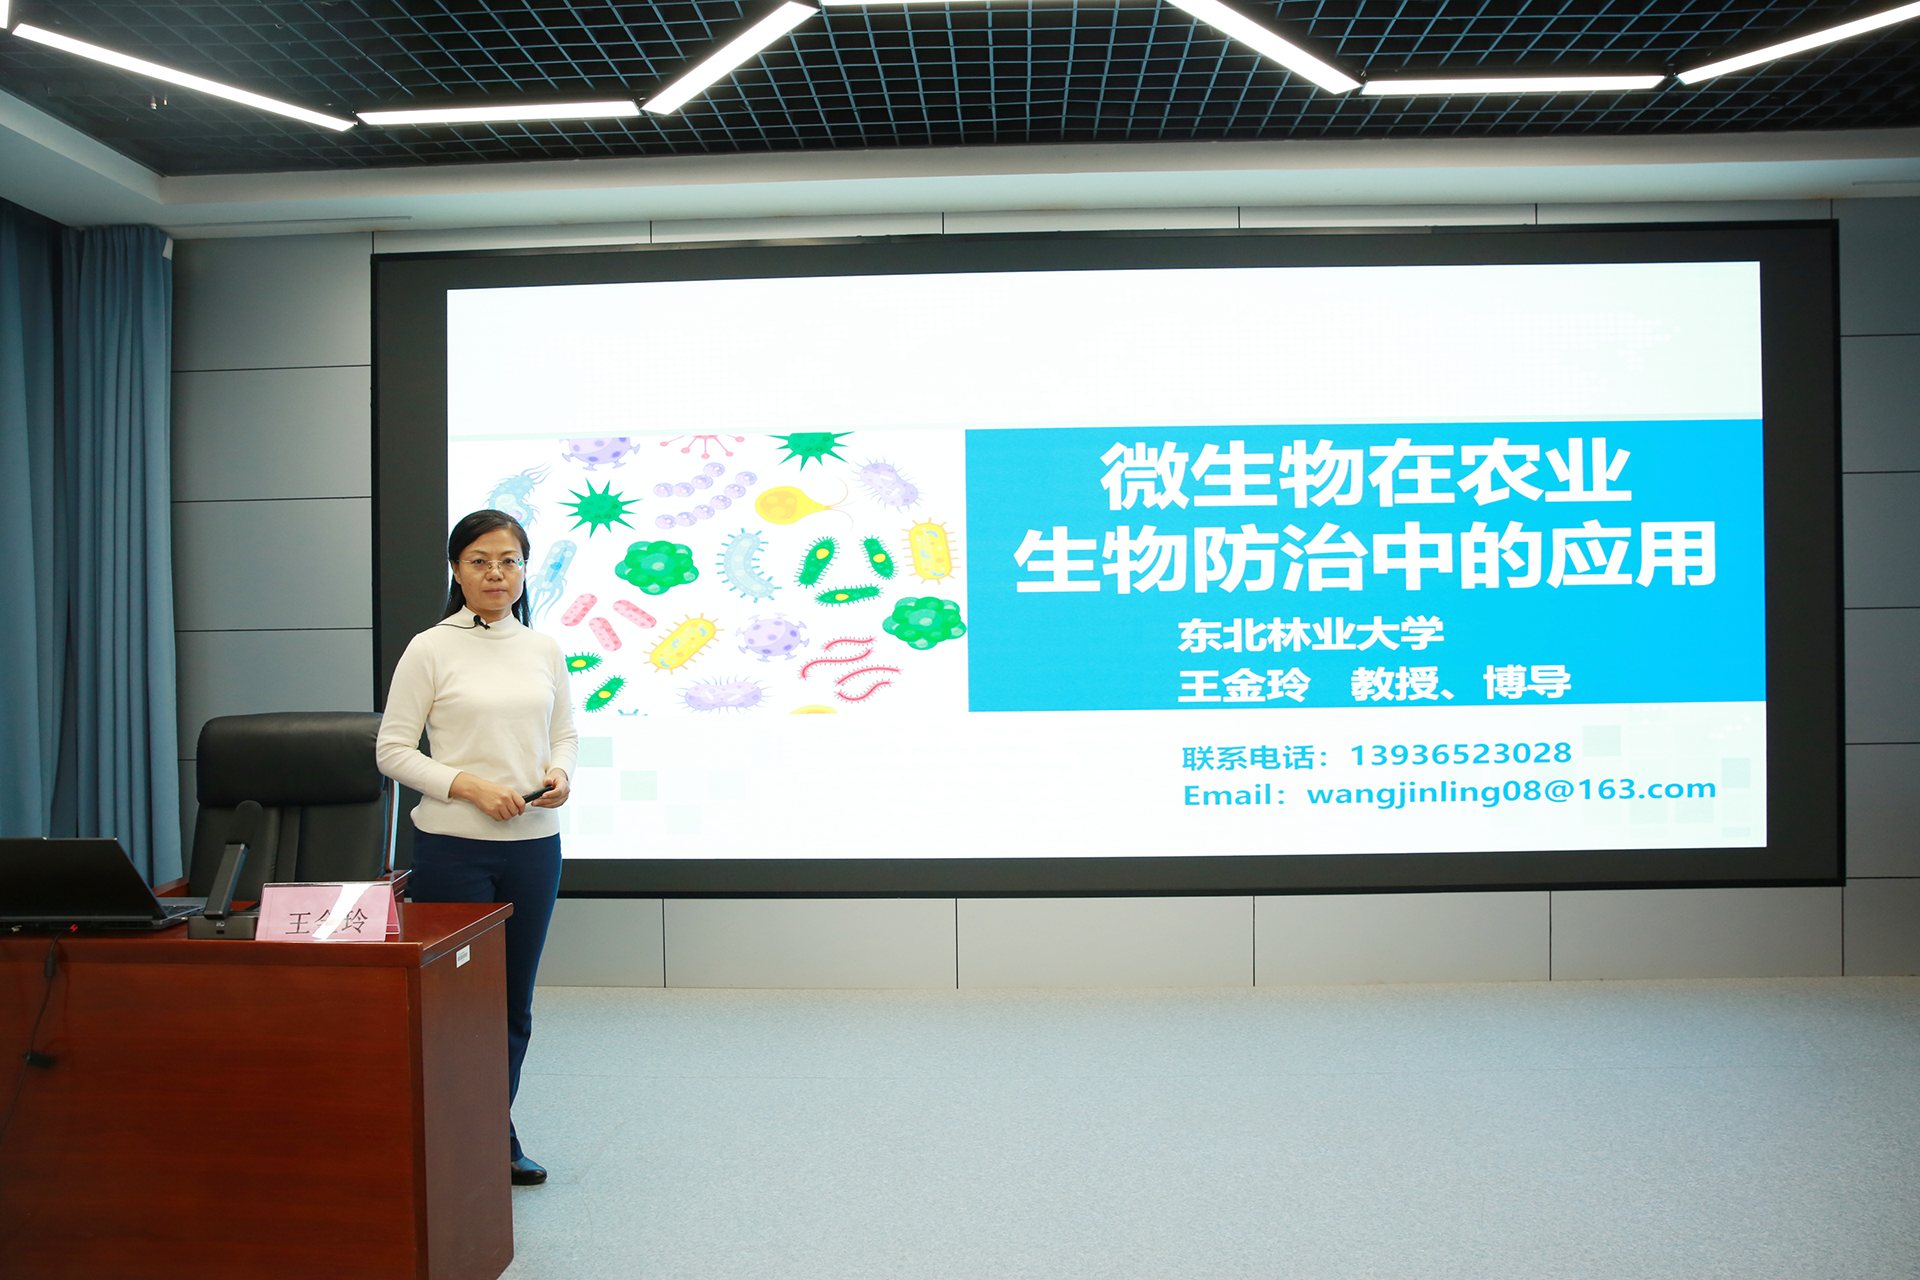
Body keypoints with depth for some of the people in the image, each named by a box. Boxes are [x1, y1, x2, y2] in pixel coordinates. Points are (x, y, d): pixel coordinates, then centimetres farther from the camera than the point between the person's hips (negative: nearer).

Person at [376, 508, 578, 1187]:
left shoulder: (544, 650, 9)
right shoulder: (430, 649, -3)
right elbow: (393, 750, -4)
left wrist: (560, 774, -4)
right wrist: (468, 785, -16)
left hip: (534, 844, 4)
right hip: (454, 845, -4)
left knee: (515, 1002, 11)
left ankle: (497, 1138, 27)